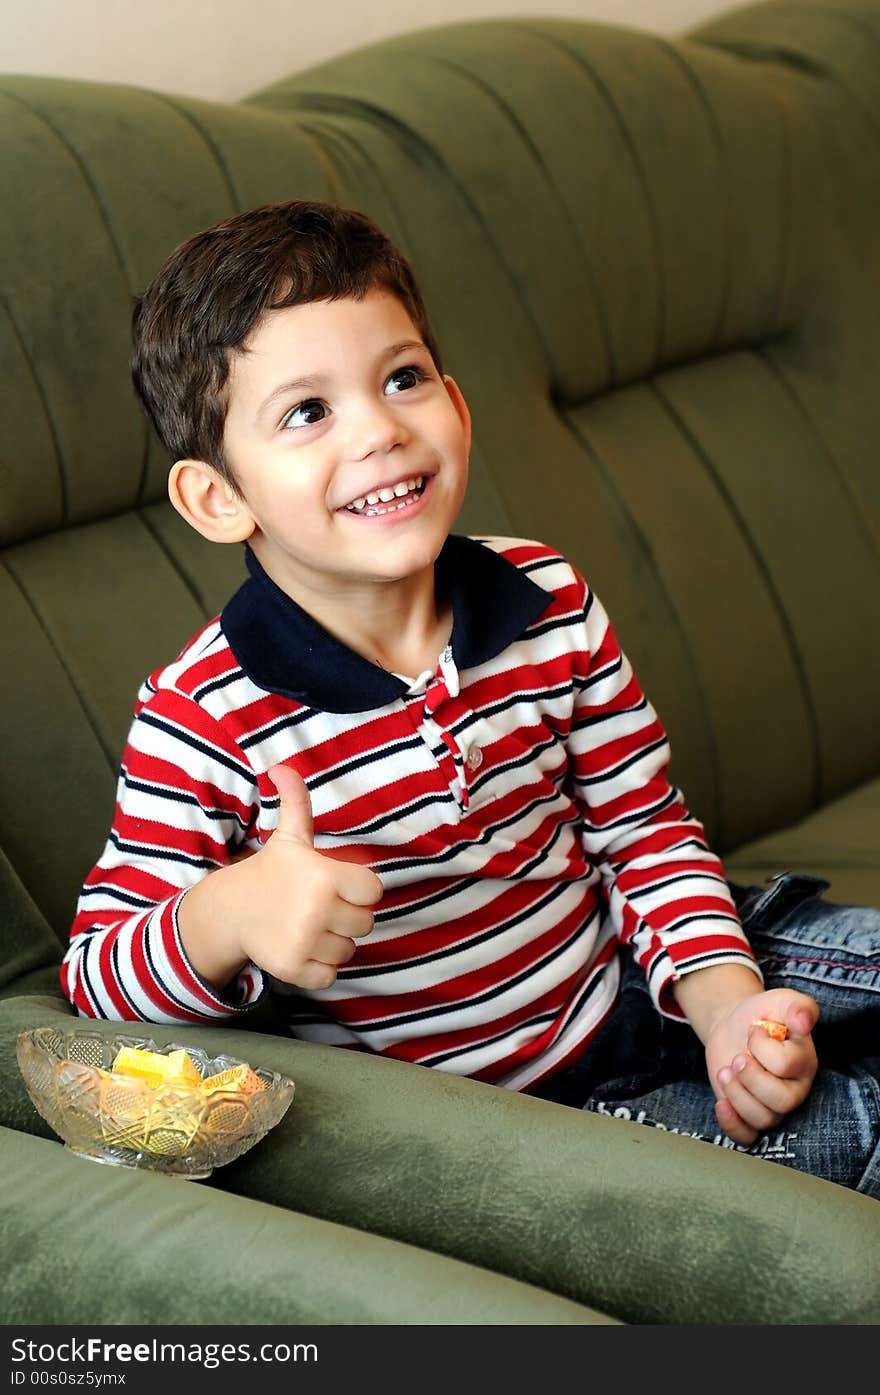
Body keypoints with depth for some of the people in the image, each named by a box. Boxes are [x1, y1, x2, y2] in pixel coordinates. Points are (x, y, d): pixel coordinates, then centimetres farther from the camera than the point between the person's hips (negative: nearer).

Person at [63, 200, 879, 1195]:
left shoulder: (550, 601, -5)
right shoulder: (203, 721, -20)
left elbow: (642, 828, 3)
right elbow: (94, 980, -16)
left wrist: (724, 1001, -13)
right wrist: (224, 919, -39)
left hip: (633, 991, 5)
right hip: (476, 1113, -5)